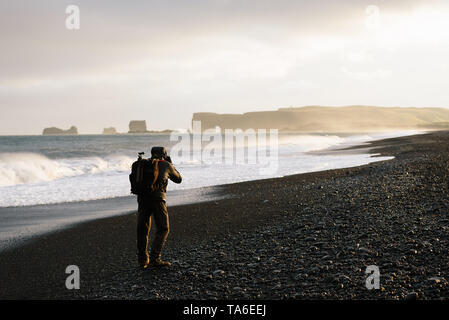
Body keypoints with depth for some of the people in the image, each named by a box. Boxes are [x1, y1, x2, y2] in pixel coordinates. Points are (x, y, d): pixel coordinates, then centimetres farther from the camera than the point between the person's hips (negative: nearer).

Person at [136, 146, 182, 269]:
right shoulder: (166, 165, 11)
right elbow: (178, 179, 25)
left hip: (142, 198, 4)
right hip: (157, 199, -4)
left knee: (142, 229, 14)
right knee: (163, 229, 5)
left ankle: (142, 259, 14)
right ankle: (154, 258, -7)